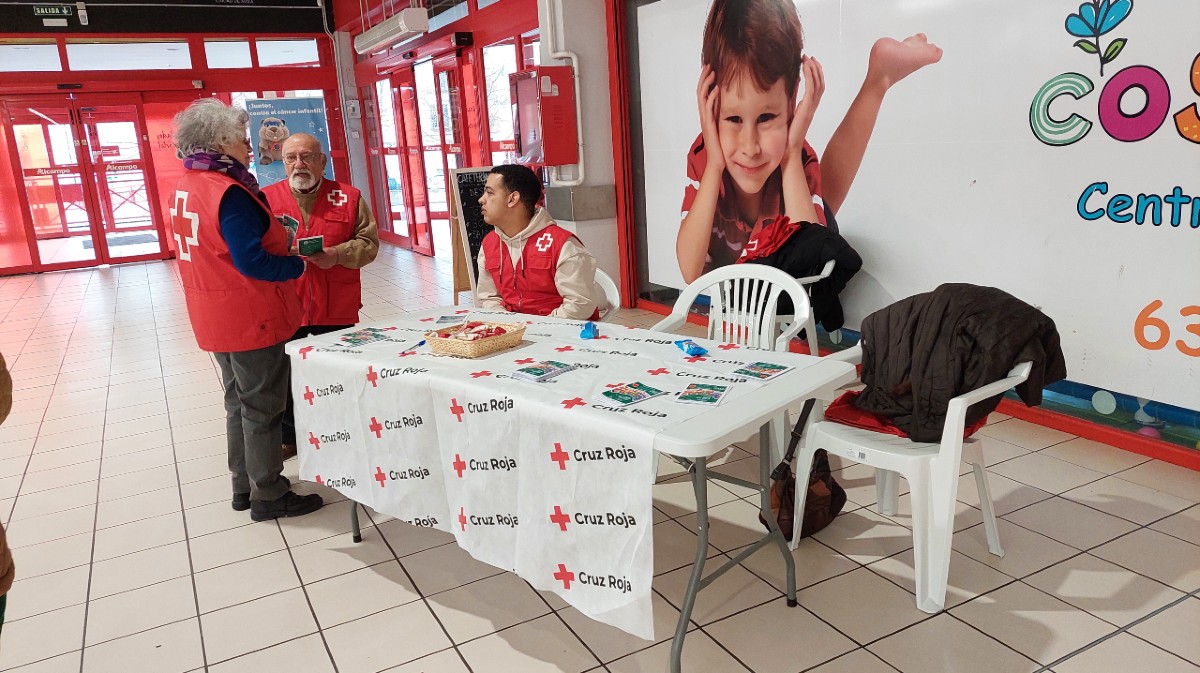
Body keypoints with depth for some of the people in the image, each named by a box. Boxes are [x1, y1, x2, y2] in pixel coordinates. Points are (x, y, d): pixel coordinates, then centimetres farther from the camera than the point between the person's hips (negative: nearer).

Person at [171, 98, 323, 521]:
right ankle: (268, 497, 13)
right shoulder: (229, 193, -21)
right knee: (263, 407, 2)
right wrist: (299, 265, -14)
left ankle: (245, 486, 31)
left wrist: (277, 236, 8)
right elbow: (251, 261, -27)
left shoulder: (188, 186, 8)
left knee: (241, 402, 20)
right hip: (250, 318, -9)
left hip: (216, 318, 9)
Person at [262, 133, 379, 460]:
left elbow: (369, 242, 1)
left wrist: (337, 254, -17)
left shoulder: (348, 197, 3)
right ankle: (288, 438, 27)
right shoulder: (265, 199, 3)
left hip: (337, 309, 0)